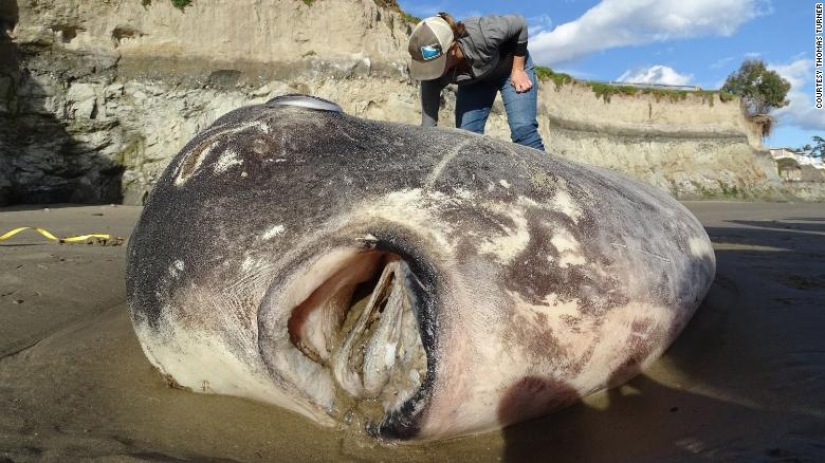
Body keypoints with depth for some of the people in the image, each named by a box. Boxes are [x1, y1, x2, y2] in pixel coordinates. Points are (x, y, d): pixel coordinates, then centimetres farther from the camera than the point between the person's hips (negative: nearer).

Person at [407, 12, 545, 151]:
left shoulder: (480, 35, -41)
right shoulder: (433, 72, -31)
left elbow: (519, 23, -22)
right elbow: (428, 123, -28)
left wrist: (518, 70, -19)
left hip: (509, 67, -3)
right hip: (474, 82, 3)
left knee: (523, 129, -18)